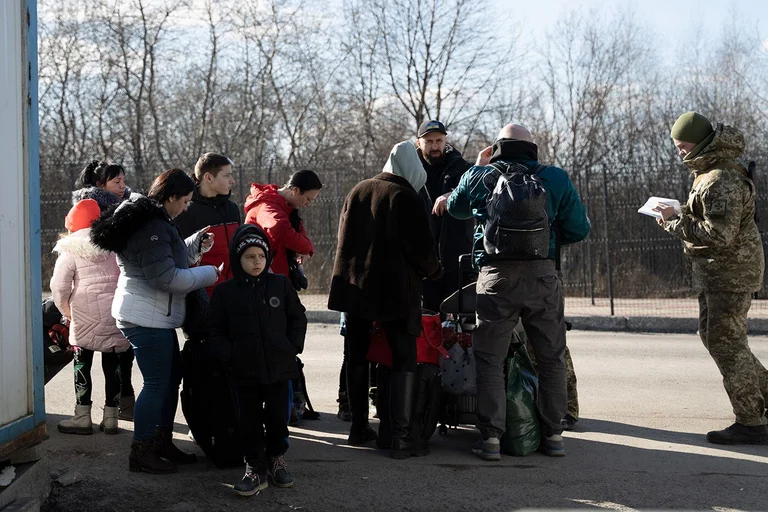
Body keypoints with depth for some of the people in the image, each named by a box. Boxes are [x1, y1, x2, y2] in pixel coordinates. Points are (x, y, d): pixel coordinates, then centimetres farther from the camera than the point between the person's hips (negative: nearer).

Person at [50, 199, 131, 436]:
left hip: (85, 317, -3)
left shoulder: (70, 251, -5)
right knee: (112, 364, 10)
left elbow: (59, 285, -8)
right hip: (115, 315, 3)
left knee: (82, 364, 8)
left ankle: (82, 417, 7)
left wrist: (66, 310, 7)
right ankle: (110, 417, 12)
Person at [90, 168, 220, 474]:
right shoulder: (152, 228, -20)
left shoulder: (153, 221, 14)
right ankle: (141, 452, 4)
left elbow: (173, 259, 22)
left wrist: (197, 244, 7)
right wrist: (209, 274, -14)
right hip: (145, 319, -11)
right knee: (157, 383, -5)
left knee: (171, 377, 17)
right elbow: (166, 277, -24)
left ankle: (162, 442, 26)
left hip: (157, 317, 11)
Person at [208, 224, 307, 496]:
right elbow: (216, 330, 4)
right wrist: (228, 355, -8)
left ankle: (276, 460, 30)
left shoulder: (281, 284, 1)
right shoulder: (225, 291, -1)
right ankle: (255, 467, 16)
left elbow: (298, 318, 9)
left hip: (278, 368, 1)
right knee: (249, 421, 3)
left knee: (278, 418, 9)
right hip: (245, 371, -1)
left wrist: (293, 347, 0)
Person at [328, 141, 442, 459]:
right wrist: (434, 272, 7)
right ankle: (399, 437, -8)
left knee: (357, 357, 16)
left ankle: (359, 428, 22)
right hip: (394, 291, -6)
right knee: (405, 360, 0)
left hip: (352, 287, 6)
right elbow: (420, 249, -12)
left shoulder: (357, 192, 9)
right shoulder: (407, 199, -10)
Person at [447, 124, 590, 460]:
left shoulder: (479, 176, 6)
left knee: (489, 359, 6)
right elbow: (579, 229, 6)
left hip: (497, 277, 0)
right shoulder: (555, 178, 6)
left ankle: (490, 437, 0)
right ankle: (553, 435, 14)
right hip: (543, 275, 1)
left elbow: (455, 208, 25)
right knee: (551, 358, 12)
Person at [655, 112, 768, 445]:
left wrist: (675, 221, -21)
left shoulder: (723, 181, -23)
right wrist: (678, 218, 5)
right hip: (713, 271, 11)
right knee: (711, 336, 18)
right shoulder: (707, 172, 11)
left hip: (731, 273, -11)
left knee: (726, 343, -6)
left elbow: (719, 235, -28)